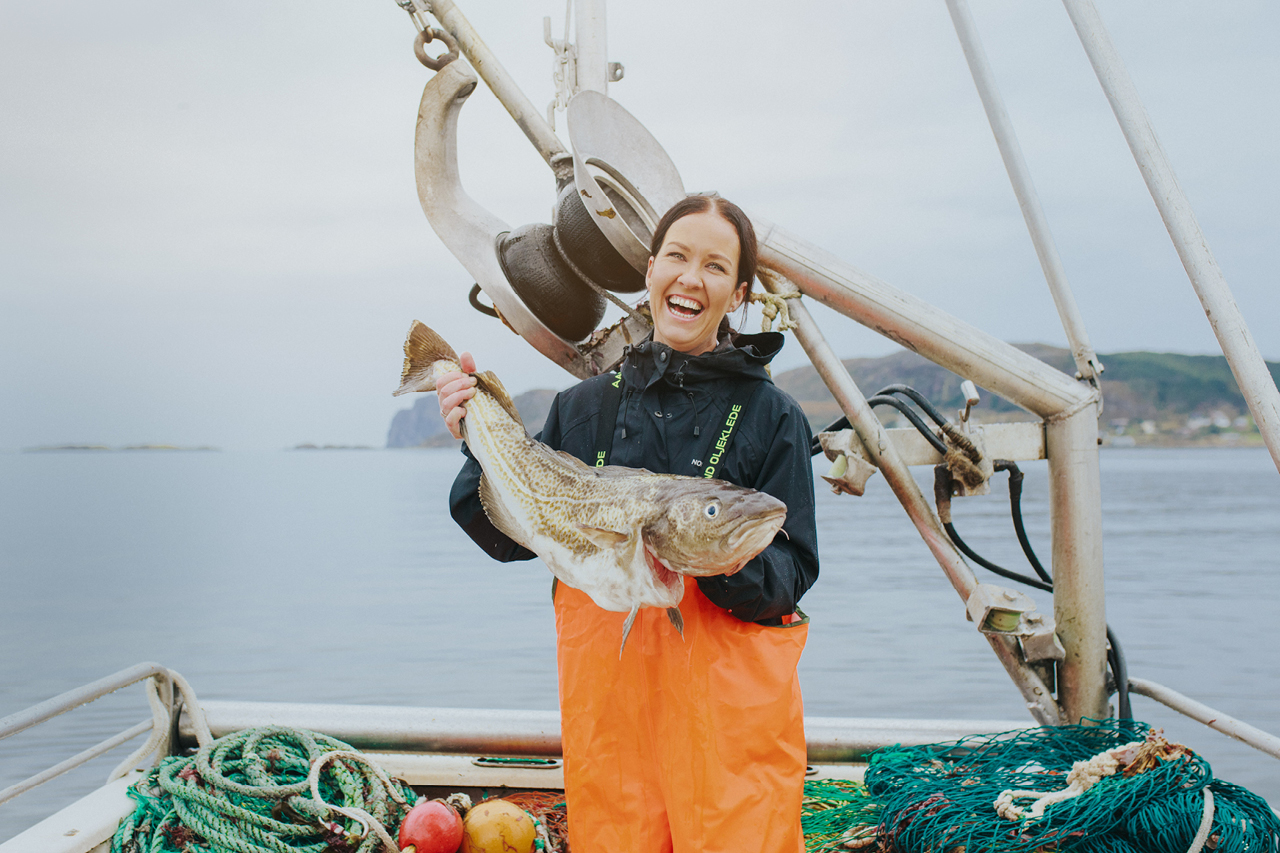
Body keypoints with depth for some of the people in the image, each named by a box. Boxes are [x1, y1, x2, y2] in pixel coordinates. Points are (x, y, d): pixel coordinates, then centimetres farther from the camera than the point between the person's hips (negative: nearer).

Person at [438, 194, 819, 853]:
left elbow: (793, 573, -3)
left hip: (730, 703, -2)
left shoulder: (770, 416, -1)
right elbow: (515, 537, 9)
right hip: (602, 684, 2)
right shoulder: (583, 406, 7)